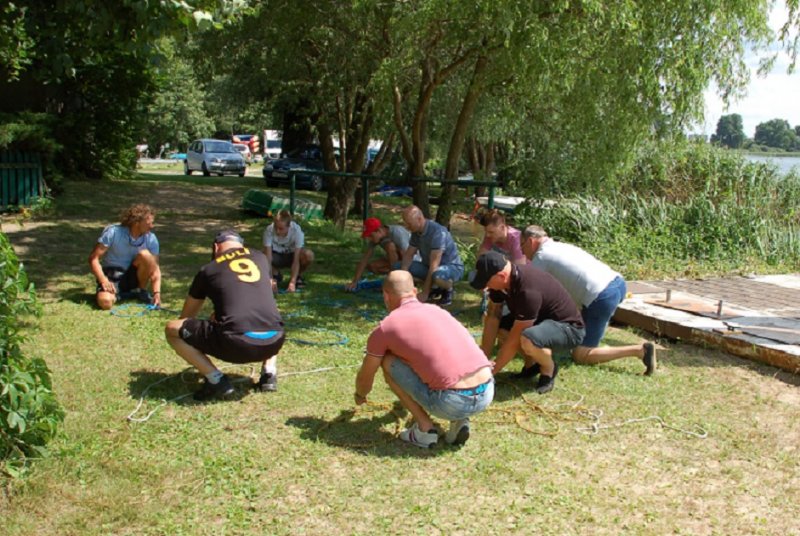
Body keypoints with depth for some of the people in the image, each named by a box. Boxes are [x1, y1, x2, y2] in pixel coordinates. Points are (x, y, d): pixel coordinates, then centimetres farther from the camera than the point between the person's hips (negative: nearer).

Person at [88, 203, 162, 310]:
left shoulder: (151, 239, -10)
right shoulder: (113, 232, -17)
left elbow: (154, 268, -10)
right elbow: (93, 258, -14)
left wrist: (157, 293, -25)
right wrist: (103, 281, -27)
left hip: (133, 276, 3)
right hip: (112, 277, -3)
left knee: (145, 255, -27)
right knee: (105, 302, -35)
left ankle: (142, 291, -6)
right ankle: (116, 293, 1)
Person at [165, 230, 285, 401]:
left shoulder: (208, 269, 16)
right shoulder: (260, 257, 23)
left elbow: (186, 316, 28)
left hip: (237, 344, -4)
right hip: (274, 342, 4)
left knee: (171, 329, 15)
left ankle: (216, 380, 3)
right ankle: (269, 373, 17)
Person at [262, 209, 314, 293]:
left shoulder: (296, 231, -32)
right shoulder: (269, 230, -31)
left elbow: (296, 260, -33)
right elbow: (268, 257, -32)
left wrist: (292, 282, -40)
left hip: (292, 255, -1)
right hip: (276, 255, 1)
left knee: (309, 255, -34)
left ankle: (298, 276, -1)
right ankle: (276, 275, 3)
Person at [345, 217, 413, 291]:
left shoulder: (397, 233, -32)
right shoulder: (374, 238, -12)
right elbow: (364, 259, -11)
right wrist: (355, 282, -17)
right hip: (397, 260, 6)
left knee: (390, 245, -32)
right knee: (371, 266, -12)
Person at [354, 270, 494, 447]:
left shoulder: (384, 328, 6)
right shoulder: (437, 310, 23)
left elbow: (365, 377, 21)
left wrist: (360, 395, 46)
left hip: (451, 402, -5)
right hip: (486, 394, 6)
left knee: (388, 362, 14)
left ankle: (424, 428, 11)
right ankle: (459, 422, 14)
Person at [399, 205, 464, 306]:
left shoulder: (437, 232, -28)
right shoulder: (416, 231, -3)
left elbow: (434, 265, -30)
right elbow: (408, 255, 1)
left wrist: (425, 293, -30)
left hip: (452, 267, -8)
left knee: (437, 276, -43)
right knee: (399, 267, -5)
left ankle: (448, 289, -6)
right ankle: (435, 288, 6)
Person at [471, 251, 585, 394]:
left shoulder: (529, 291, -36)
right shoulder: (500, 279, -12)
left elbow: (514, 340, -30)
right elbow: (492, 317, -9)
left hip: (568, 328, -8)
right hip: (540, 319, 8)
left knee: (527, 339, -37)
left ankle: (549, 368, -5)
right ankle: (532, 363, 11)